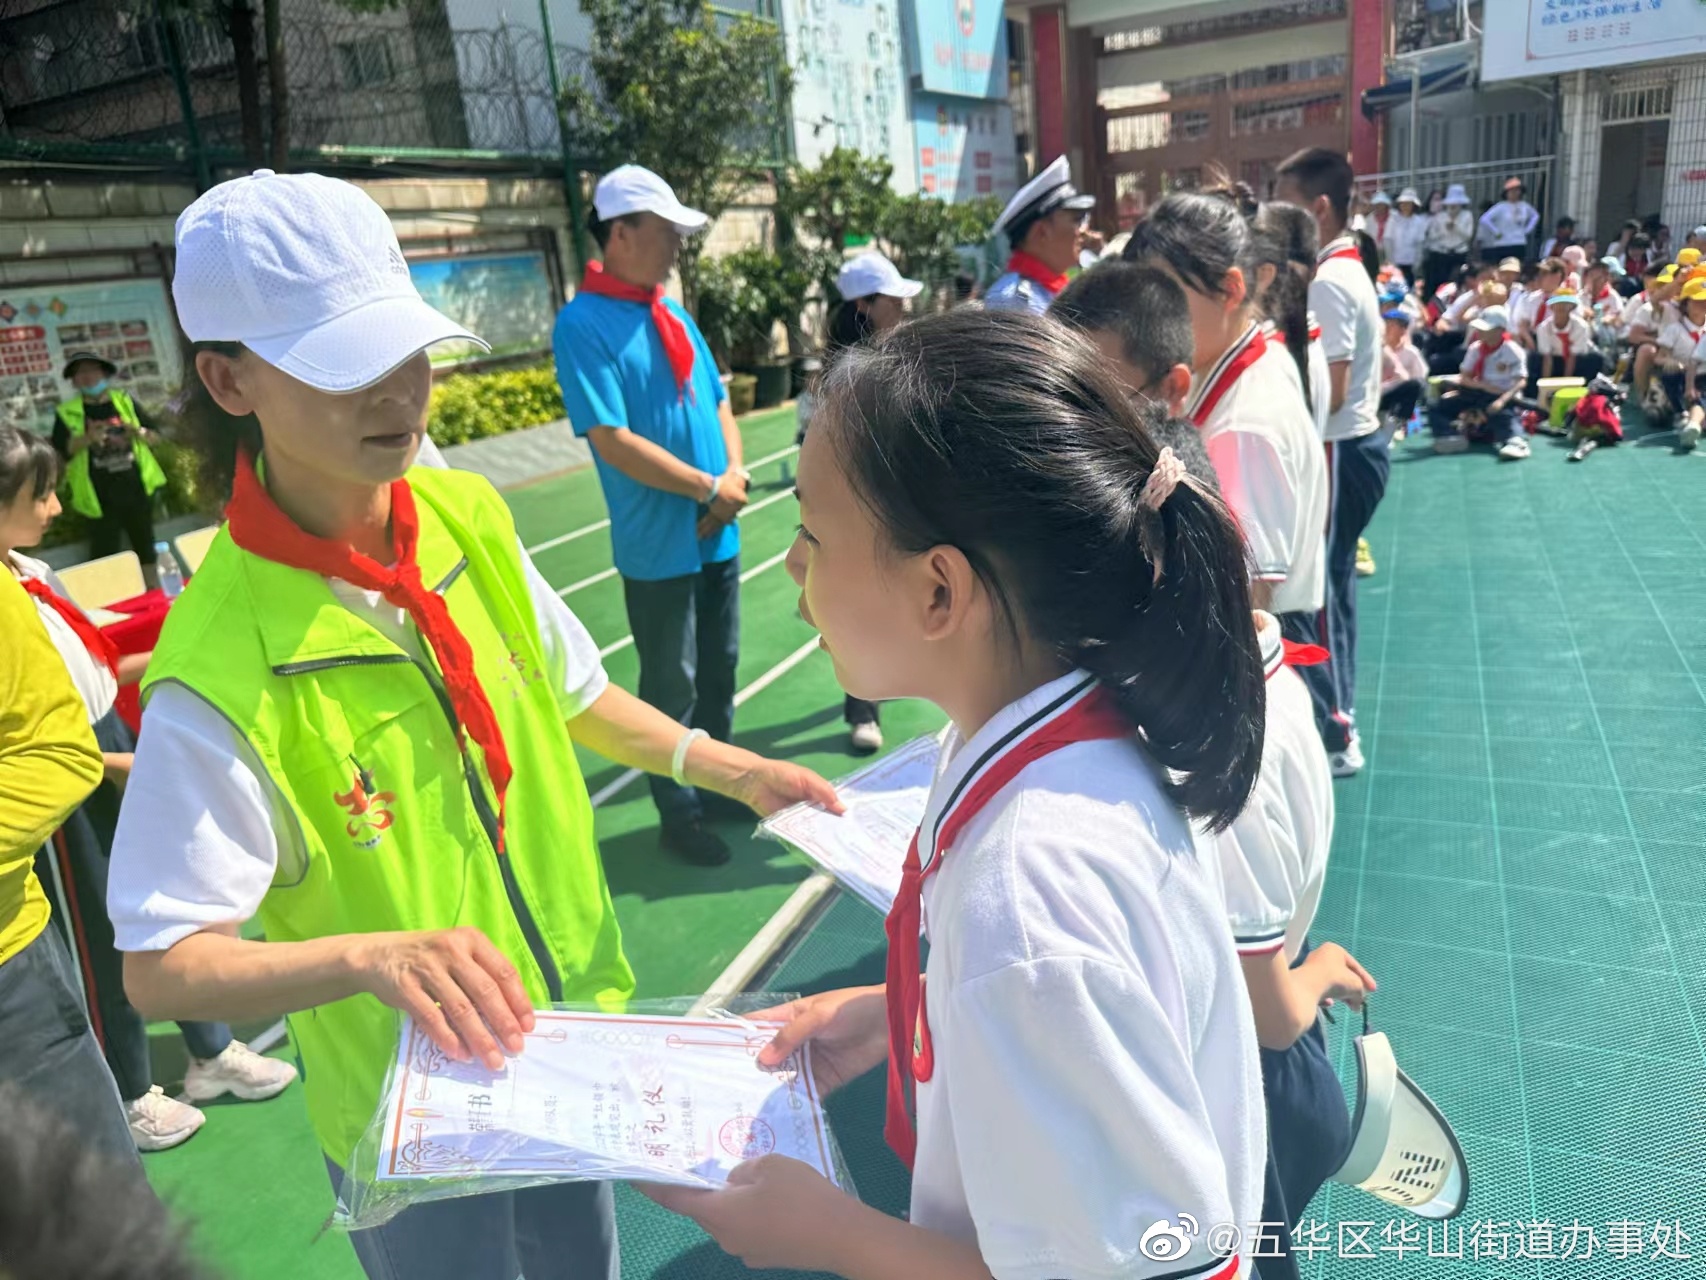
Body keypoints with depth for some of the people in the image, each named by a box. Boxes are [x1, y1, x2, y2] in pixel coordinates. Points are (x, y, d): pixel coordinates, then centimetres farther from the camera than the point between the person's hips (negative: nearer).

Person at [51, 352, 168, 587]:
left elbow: (156, 438, 9)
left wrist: (140, 432, -13)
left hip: (137, 490, 2)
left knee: (146, 548, 13)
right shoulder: (66, 413, 2)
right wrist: (87, 439, -20)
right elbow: (58, 454, -6)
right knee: (104, 556, 1)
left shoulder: (125, 401, 8)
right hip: (101, 498, -2)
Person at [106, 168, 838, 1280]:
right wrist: (371, 956, -39)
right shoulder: (222, 663, -27)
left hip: (573, 1028, 6)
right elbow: (161, 967, -22)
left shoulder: (469, 515, -10)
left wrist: (721, 766, -2)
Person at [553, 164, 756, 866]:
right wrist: (708, 489, -15)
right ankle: (678, 816, 23)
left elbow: (718, 402, 14)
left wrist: (735, 475, -5)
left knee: (719, 670, 18)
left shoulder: (674, 314, 10)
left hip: (717, 536, 7)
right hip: (657, 545, -7)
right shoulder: (583, 324, -14)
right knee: (672, 686, 6)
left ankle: (719, 786, 36)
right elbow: (613, 440, -20)